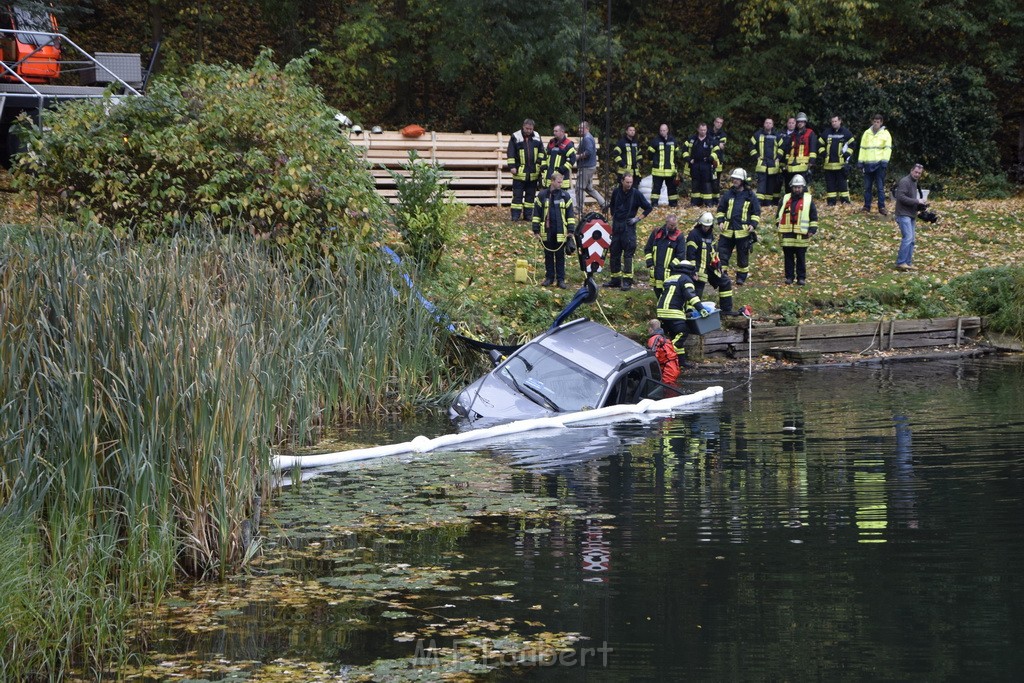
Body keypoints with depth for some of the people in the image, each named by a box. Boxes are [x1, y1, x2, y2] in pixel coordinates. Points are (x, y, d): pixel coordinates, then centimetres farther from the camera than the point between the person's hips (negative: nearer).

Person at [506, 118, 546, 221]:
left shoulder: (537, 137, 8)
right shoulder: (515, 137, -4)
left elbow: (541, 152, 16)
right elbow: (511, 153, -4)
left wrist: (542, 165, 10)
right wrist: (512, 166, -10)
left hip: (533, 173, 4)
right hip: (520, 172, -4)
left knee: (530, 195, 8)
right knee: (517, 195, -3)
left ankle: (528, 214, 15)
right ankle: (515, 215, 0)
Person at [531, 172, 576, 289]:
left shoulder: (565, 196, 3)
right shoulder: (542, 195, 1)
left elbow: (570, 214, 5)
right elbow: (536, 214, 4)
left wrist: (571, 231, -2)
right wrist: (536, 231, 0)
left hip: (561, 232, 0)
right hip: (547, 232, 0)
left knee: (560, 256, 4)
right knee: (548, 256, 9)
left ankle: (561, 279, 9)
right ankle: (549, 278, 18)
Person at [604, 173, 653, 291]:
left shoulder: (636, 193, -7)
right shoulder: (616, 192, 6)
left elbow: (648, 207, 0)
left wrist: (638, 219, -5)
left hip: (628, 226, -5)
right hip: (616, 226, 5)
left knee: (628, 253, -8)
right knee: (614, 253, 8)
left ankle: (627, 280, -7)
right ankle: (615, 279, 17)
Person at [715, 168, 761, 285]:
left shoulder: (750, 196, 2)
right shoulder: (728, 194, 8)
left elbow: (756, 212, 7)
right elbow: (720, 209, 16)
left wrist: (753, 224, -7)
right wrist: (720, 221, 2)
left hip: (743, 231, -2)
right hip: (727, 230, 2)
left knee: (743, 256, 6)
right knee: (722, 254, 1)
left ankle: (741, 276, 18)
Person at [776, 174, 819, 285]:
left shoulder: (808, 199, 4)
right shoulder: (785, 199, 10)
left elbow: (814, 217, 5)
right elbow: (779, 214, 17)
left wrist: (812, 230, -3)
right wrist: (779, 228, 9)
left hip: (801, 235, -2)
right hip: (787, 234, 2)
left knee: (801, 258, 2)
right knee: (788, 257, 6)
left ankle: (801, 278, 8)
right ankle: (789, 277, 13)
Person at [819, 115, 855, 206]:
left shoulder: (846, 133, 2)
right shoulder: (827, 133, 12)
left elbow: (852, 144, 3)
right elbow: (820, 144, 18)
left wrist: (846, 154, -5)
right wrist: (823, 154, 5)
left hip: (841, 164, -4)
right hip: (829, 163, 4)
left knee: (843, 183, -5)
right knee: (830, 184, 5)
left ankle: (845, 200, -3)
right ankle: (831, 201, 9)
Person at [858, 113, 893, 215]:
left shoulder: (885, 134, 4)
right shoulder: (867, 133, 13)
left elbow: (888, 148, -3)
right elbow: (862, 148, 13)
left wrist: (885, 161, -14)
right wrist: (860, 161, 5)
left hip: (879, 163, -3)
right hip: (868, 163, 3)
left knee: (880, 187, -5)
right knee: (867, 186, 6)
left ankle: (882, 207, -2)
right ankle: (867, 207, 11)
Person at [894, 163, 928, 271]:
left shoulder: (915, 183, 20)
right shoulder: (904, 181, -11)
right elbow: (901, 197, -21)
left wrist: (922, 204, 11)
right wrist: (916, 201, -20)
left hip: (912, 215, 10)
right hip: (904, 214, -10)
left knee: (911, 240, 8)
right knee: (908, 238, -16)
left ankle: (908, 263, 12)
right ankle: (900, 262, -15)